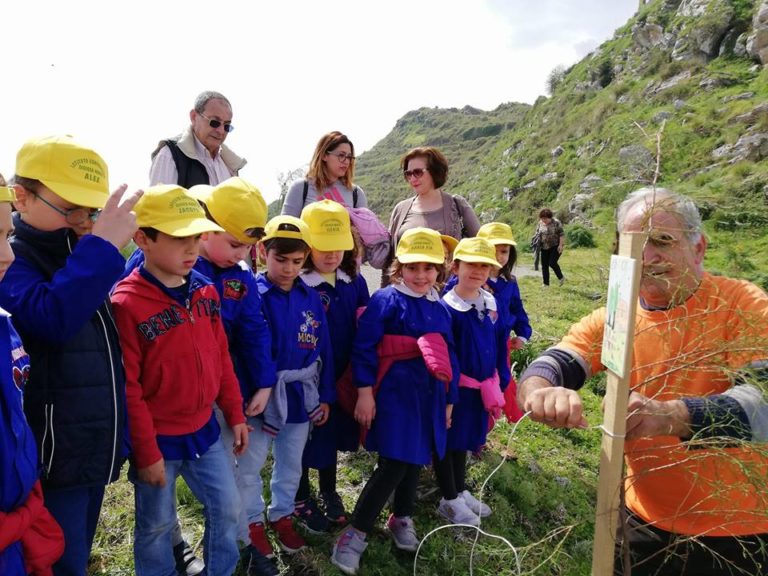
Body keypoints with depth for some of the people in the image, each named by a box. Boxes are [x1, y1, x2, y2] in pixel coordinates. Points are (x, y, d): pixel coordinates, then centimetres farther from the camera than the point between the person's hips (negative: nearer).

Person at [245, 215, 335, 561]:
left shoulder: (311, 298, -1)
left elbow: (323, 351, 4)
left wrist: (325, 396, 6)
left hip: (301, 396, 4)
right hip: (260, 396, -4)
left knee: (291, 465, 20)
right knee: (250, 466, 11)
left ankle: (282, 516, 41)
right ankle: (254, 522, 34)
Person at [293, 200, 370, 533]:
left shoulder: (355, 282, -2)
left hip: (341, 378, 5)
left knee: (332, 435, 22)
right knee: (304, 439, 13)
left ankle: (329, 493, 44)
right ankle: (301, 500, 36)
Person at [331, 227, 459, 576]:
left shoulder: (440, 308, 9)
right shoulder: (386, 300, -10)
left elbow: (449, 356, 15)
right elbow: (364, 348, -13)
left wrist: (450, 399, 17)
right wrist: (365, 391, -16)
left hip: (429, 396, 6)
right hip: (394, 393, -6)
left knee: (415, 459, 17)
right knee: (394, 464, -8)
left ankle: (402, 518, 39)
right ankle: (355, 533, 6)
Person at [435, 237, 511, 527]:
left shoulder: (492, 303, 0)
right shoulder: (446, 307, -19)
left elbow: (500, 346, 8)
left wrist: (499, 384, 9)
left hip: (483, 388, 7)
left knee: (464, 439, 22)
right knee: (447, 441, 11)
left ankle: (461, 491, 39)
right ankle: (449, 500, 27)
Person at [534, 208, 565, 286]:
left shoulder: (556, 222, -11)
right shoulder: (540, 223, 3)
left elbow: (562, 234, -10)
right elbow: (537, 234, 13)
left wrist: (560, 245, -17)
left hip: (555, 247, -5)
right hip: (544, 248, 5)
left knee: (552, 263, -13)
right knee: (544, 265, 4)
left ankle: (561, 277, 11)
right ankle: (546, 284, 12)